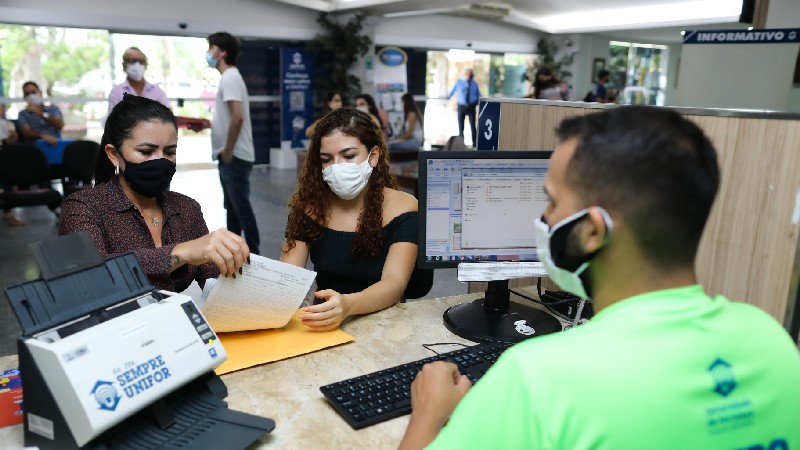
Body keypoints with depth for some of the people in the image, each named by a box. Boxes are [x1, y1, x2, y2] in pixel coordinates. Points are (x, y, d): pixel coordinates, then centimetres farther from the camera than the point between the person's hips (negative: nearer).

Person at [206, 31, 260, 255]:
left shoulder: (230, 77, -14)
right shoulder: (229, 77, 17)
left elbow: (237, 117, -26)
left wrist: (227, 151, -20)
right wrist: (206, 124, 11)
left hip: (234, 157, -10)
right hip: (230, 157, 10)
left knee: (241, 207, -5)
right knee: (233, 207, 16)